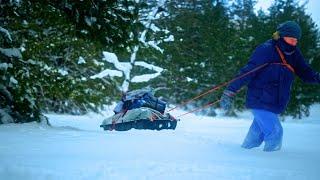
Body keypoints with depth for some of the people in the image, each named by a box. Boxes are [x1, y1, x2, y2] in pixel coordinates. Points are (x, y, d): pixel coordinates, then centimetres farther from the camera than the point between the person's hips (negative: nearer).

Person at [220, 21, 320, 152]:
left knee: (256, 136, 13)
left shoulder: (294, 54, 7)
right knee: (275, 132, -16)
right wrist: (230, 92, -21)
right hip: (260, 102, -7)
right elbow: (247, 72, -16)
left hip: (275, 105, 7)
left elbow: (305, 72, 10)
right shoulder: (266, 50, -14)